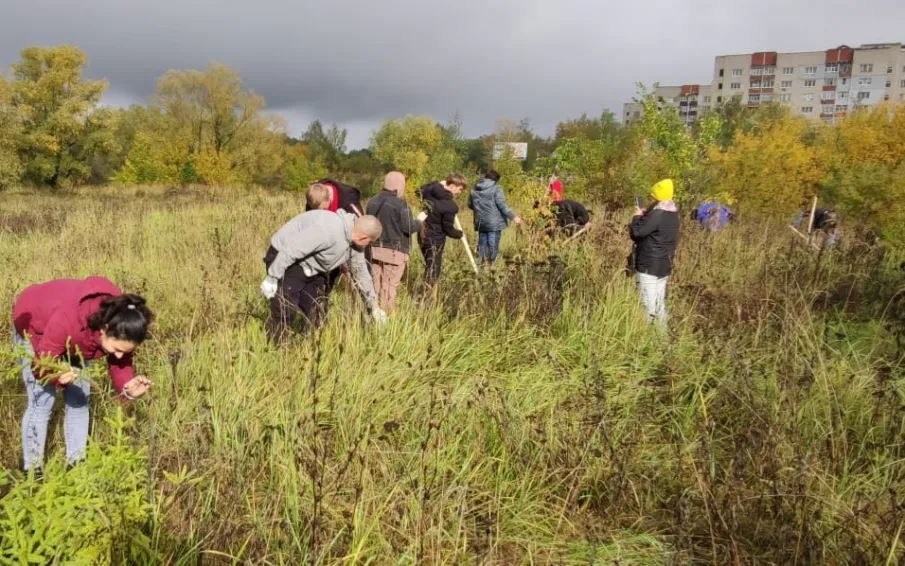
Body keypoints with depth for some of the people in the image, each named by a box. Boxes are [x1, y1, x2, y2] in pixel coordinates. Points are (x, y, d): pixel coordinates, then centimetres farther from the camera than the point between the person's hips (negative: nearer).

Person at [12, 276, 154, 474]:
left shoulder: (119, 328, -30)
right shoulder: (68, 319, -46)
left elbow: (120, 364, -19)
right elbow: (42, 365, -34)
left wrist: (128, 387, -39)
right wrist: (58, 376, -55)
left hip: (75, 337, 5)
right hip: (35, 327, -4)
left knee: (79, 398, 3)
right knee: (42, 401, -8)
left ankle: (77, 464, 17)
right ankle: (32, 471, 5)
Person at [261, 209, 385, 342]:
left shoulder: (354, 243, -3)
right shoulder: (328, 230, -33)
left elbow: (361, 272, 11)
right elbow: (291, 250, -31)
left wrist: (374, 307, 18)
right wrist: (272, 278, -25)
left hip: (311, 268, 9)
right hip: (284, 260, -9)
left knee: (316, 314, 8)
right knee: (285, 312, -13)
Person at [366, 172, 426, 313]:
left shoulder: (373, 202, 7)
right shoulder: (399, 204, -14)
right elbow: (408, 228, -13)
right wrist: (419, 220, 6)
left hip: (375, 249, 6)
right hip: (394, 251, -6)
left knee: (376, 285, 12)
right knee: (389, 286, -1)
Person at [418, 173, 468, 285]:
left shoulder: (432, 189, -2)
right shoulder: (450, 206, -24)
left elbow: (420, 192, 22)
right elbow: (448, 228, -16)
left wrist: (438, 184, 19)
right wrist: (459, 234, 4)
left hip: (423, 235, 8)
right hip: (435, 240, -8)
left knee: (430, 267, 21)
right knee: (433, 271, 1)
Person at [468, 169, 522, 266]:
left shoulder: (474, 190, 10)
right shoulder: (496, 188, -9)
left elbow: (470, 205, 19)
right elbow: (502, 205, -16)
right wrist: (513, 217, -14)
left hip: (480, 223, 6)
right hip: (494, 223, -6)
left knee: (482, 244, 15)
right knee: (493, 246, -1)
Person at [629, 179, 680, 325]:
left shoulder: (657, 214, -21)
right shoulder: (672, 214, 10)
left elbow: (636, 231, -24)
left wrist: (638, 217, -6)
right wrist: (645, 215, 9)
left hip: (650, 266, -10)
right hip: (664, 265, 10)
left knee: (649, 304, -5)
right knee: (660, 303, 16)